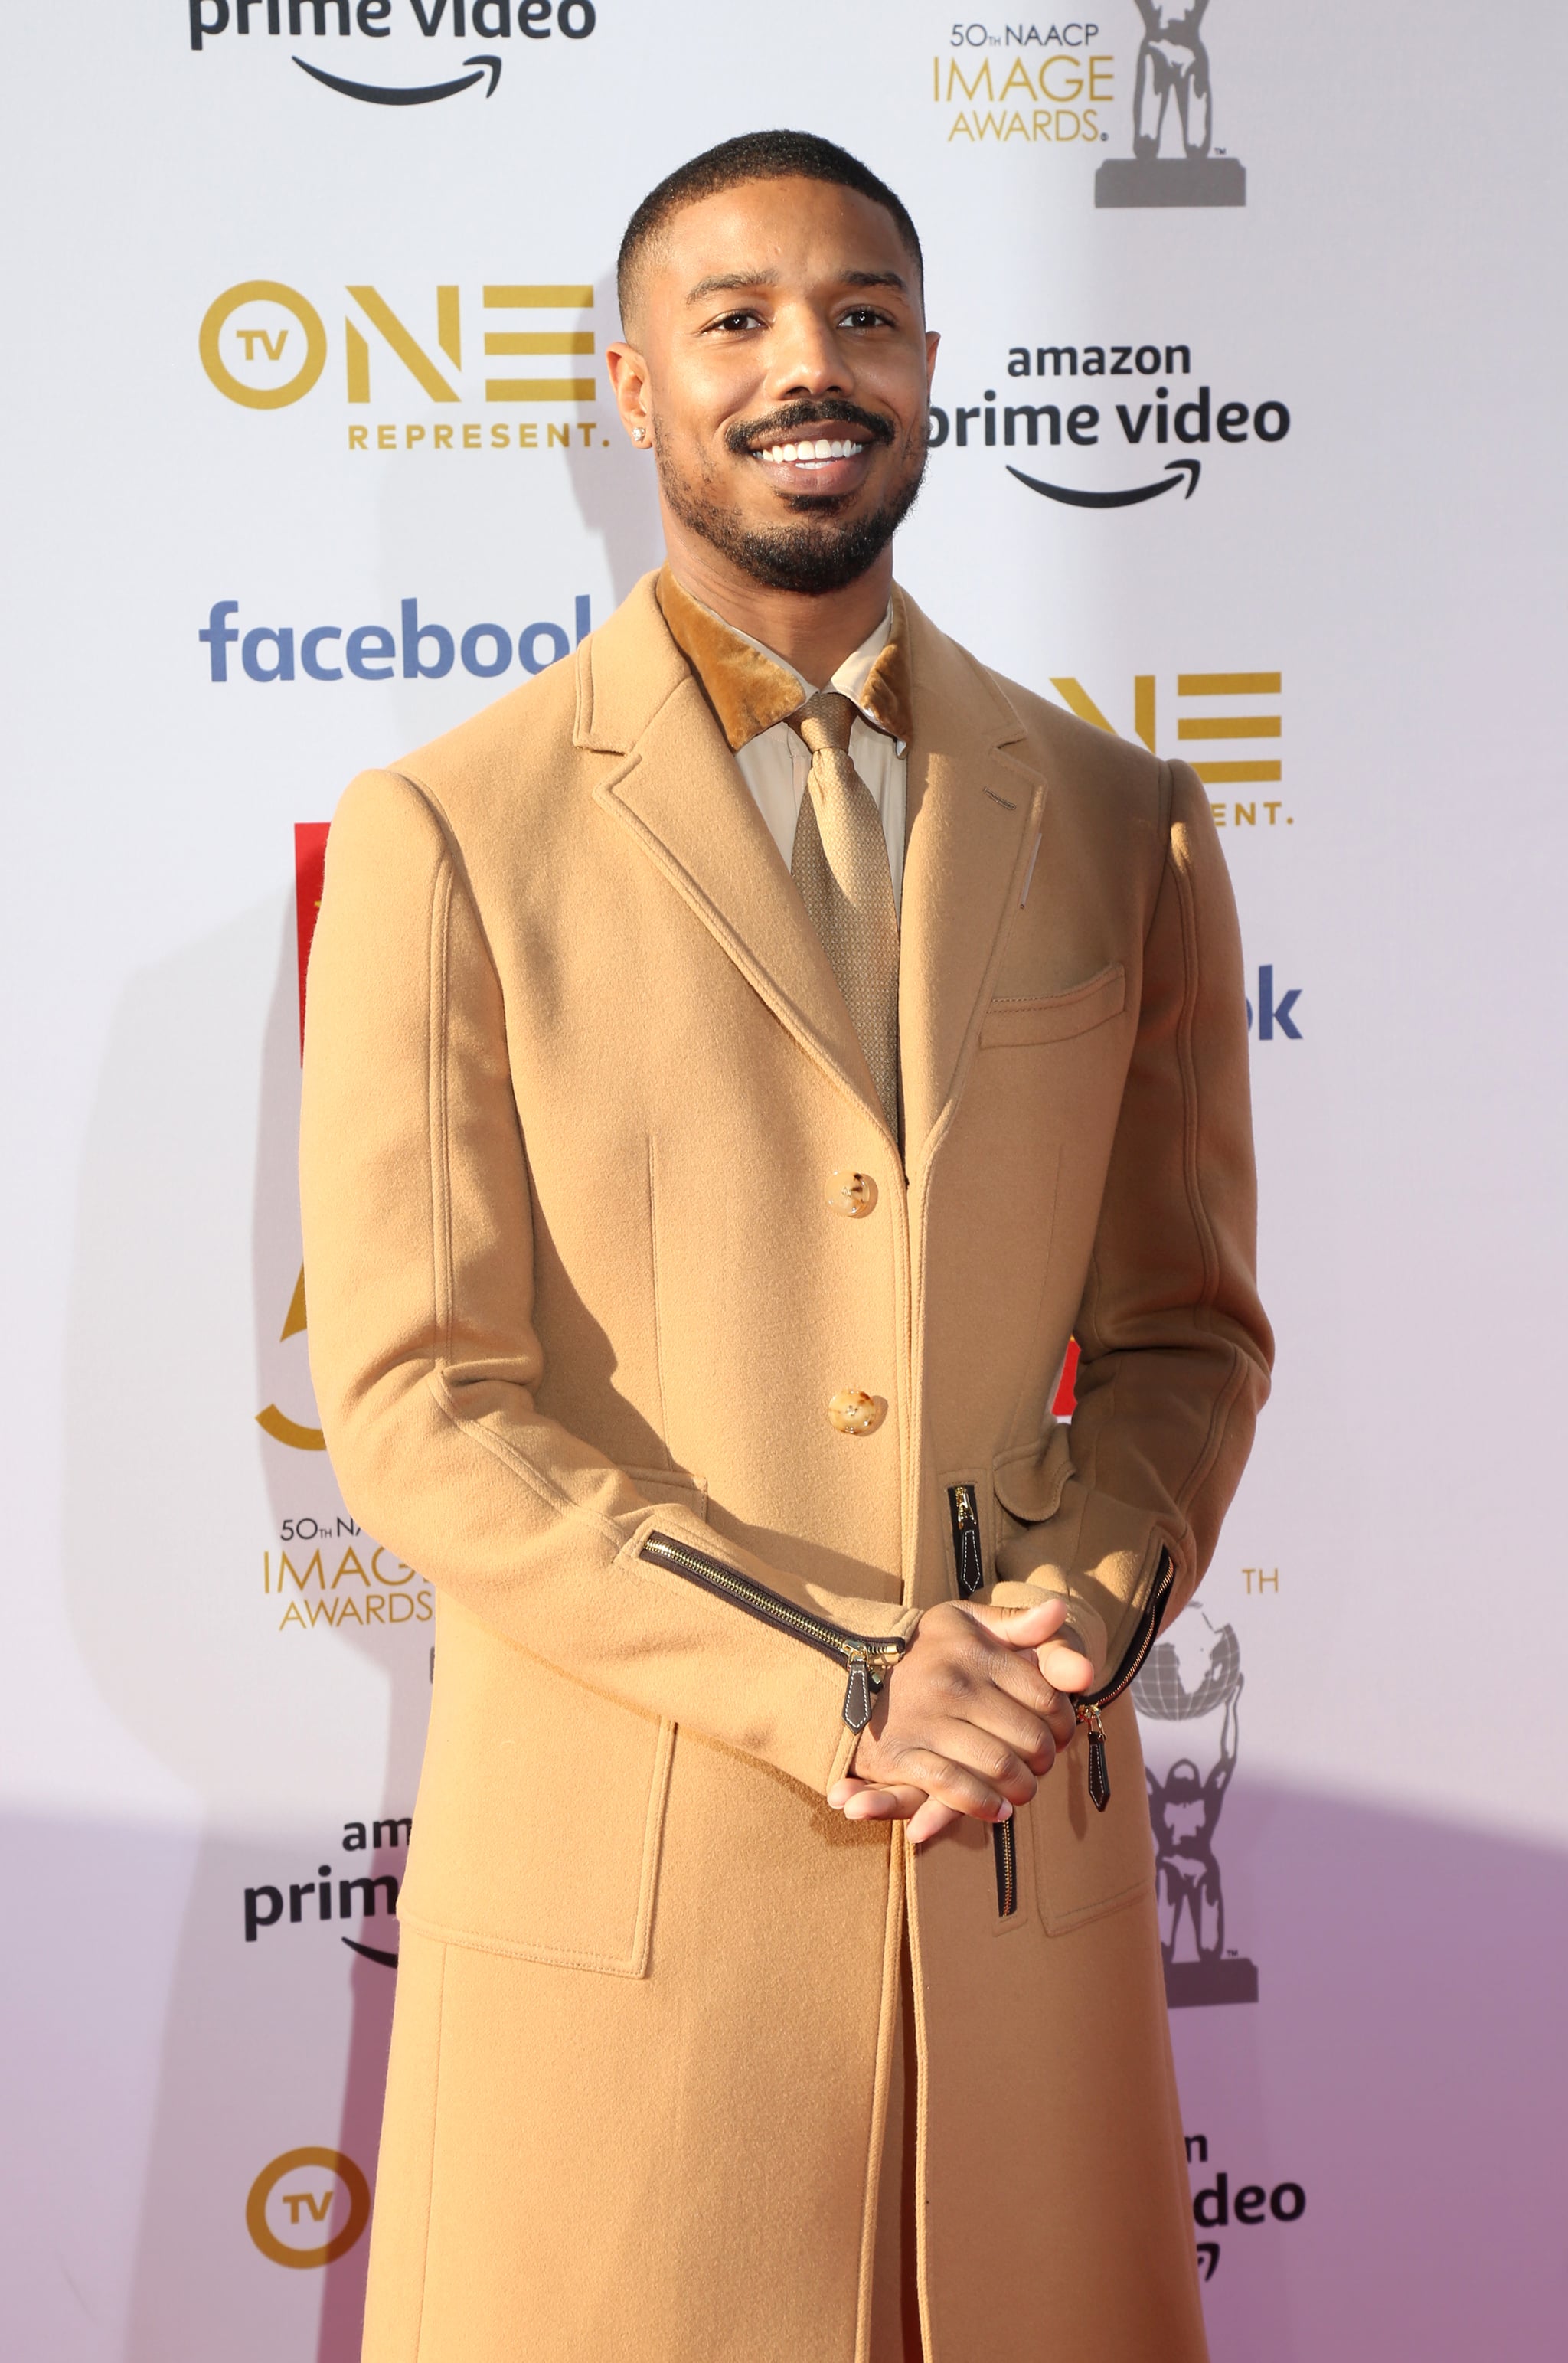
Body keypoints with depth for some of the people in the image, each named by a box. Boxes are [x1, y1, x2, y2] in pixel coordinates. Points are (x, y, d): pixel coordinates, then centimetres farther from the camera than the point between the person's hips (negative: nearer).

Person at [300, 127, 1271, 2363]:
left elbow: (1187, 1325, 11)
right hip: (625, 1871, -3)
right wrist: (840, 1681, -16)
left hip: (1025, 1857, 3)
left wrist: (1092, 1601, -9)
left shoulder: (1120, 826, 7)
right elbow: (416, 1405, -8)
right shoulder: (446, 835, -3)